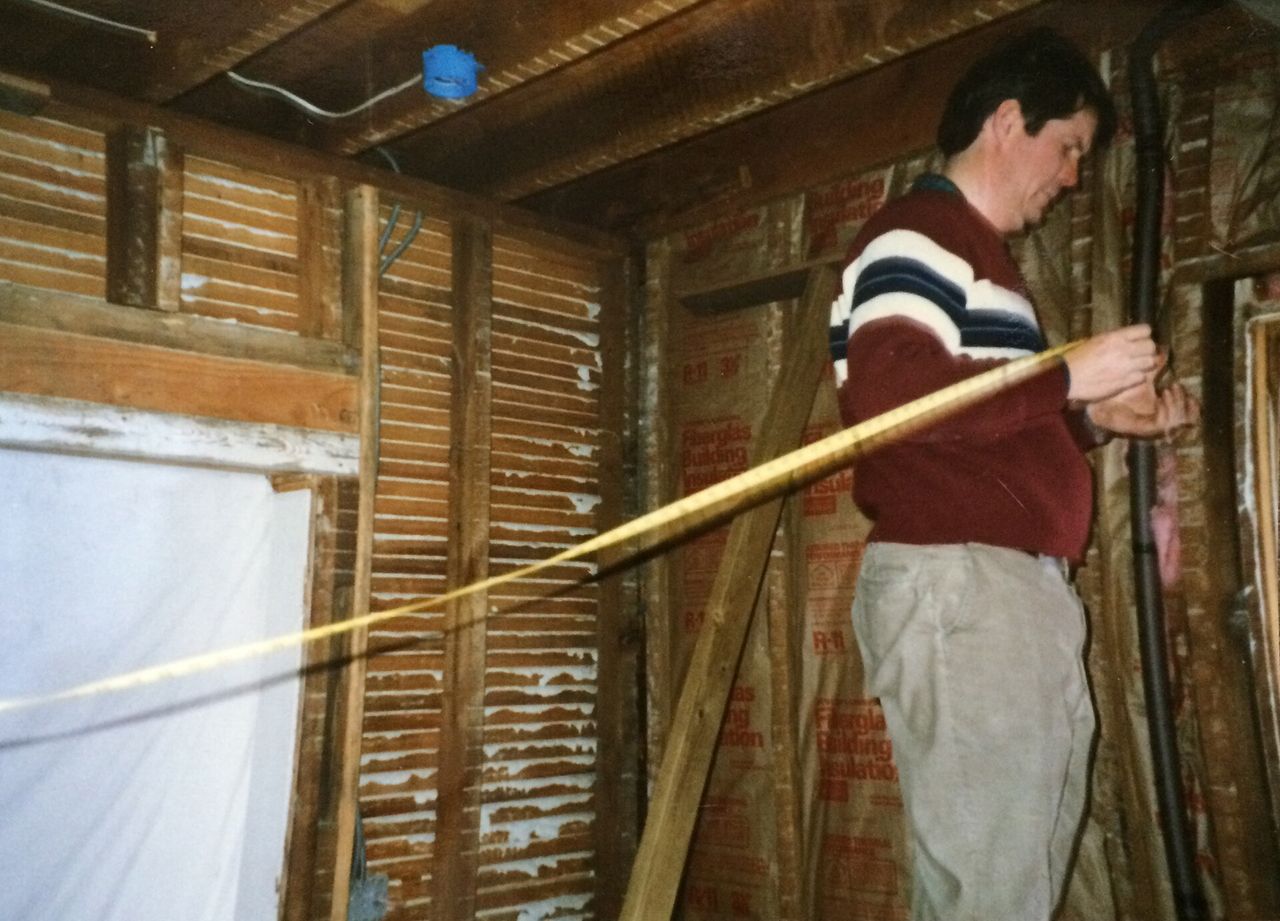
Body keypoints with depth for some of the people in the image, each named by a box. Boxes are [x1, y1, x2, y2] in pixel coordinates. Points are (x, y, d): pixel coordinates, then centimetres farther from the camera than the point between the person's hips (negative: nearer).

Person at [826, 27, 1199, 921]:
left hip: (1015, 584, 11)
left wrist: (1097, 418, 14)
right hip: (955, 581, -11)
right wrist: (1066, 376, -18)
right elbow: (886, 393, -25)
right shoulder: (918, 232, -7)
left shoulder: (980, 250, 25)